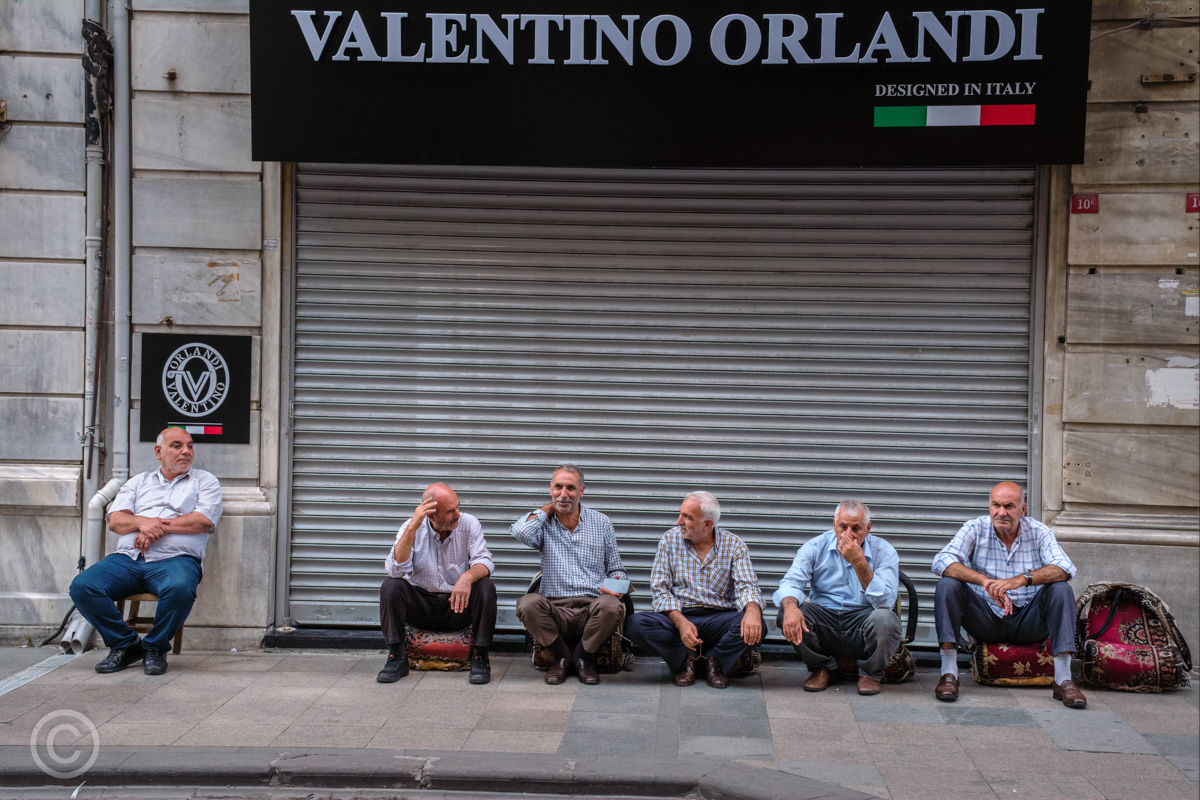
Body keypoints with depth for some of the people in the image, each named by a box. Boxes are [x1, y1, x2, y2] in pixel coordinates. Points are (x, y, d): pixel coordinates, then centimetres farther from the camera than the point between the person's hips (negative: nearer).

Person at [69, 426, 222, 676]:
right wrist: (142, 522, -10)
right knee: (82, 586, -22)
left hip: (175, 558, -3)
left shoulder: (205, 481, 17)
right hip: (127, 558, 3)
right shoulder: (138, 482, 26)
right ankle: (125, 645, -4)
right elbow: (115, 520, 12)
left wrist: (161, 526, -7)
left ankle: (155, 647, -10)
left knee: (179, 589, -39)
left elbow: (205, 520, -1)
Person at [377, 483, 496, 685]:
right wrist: (412, 529, -31)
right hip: (421, 605, 0)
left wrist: (468, 576, -40)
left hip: (458, 605, 0)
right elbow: (396, 571, -22)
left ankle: (479, 657, -13)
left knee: (486, 587, -28)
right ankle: (397, 658, -12)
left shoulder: (469, 524, -7)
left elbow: (484, 562, -16)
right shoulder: (411, 529, -8)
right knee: (390, 586, -25)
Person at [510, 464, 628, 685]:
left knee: (612, 606, -33)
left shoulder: (601, 523, 13)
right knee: (528, 603, -32)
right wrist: (549, 508, 1)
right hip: (555, 611, 0)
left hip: (591, 609, 0)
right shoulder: (543, 522, 10)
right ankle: (562, 657, -4)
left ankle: (582, 657, -4)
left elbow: (616, 569, 17)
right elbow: (521, 533, -16)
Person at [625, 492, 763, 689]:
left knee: (754, 626, -32)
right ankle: (687, 658, -6)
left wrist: (752, 609, -37)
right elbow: (660, 589, -2)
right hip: (678, 618, 1)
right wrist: (680, 621, -21)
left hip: (718, 620, -1)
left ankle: (714, 660, -4)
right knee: (635, 625, -27)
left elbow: (747, 586, -10)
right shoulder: (670, 540, 3)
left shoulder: (734, 546, 0)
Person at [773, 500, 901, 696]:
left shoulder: (884, 552, -6)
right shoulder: (815, 547, 0)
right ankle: (822, 668, 2)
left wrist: (859, 563, -28)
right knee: (787, 612, -25)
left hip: (863, 621, -2)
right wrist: (790, 606, -35)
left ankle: (870, 674, -2)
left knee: (885, 619, -34)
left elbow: (885, 602, -18)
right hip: (824, 617, 2)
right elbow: (791, 582, -11)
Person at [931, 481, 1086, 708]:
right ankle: (949, 674, -28)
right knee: (947, 585, -24)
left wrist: (1022, 579, -38)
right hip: (985, 619, 0)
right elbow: (942, 562, -21)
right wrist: (984, 581, -37)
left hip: (1027, 622, 1)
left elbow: (1065, 569, -20)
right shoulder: (975, 529, -5)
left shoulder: (1038, 532, -3)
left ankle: (1063, 679, -27)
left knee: (1061, 590, -24)